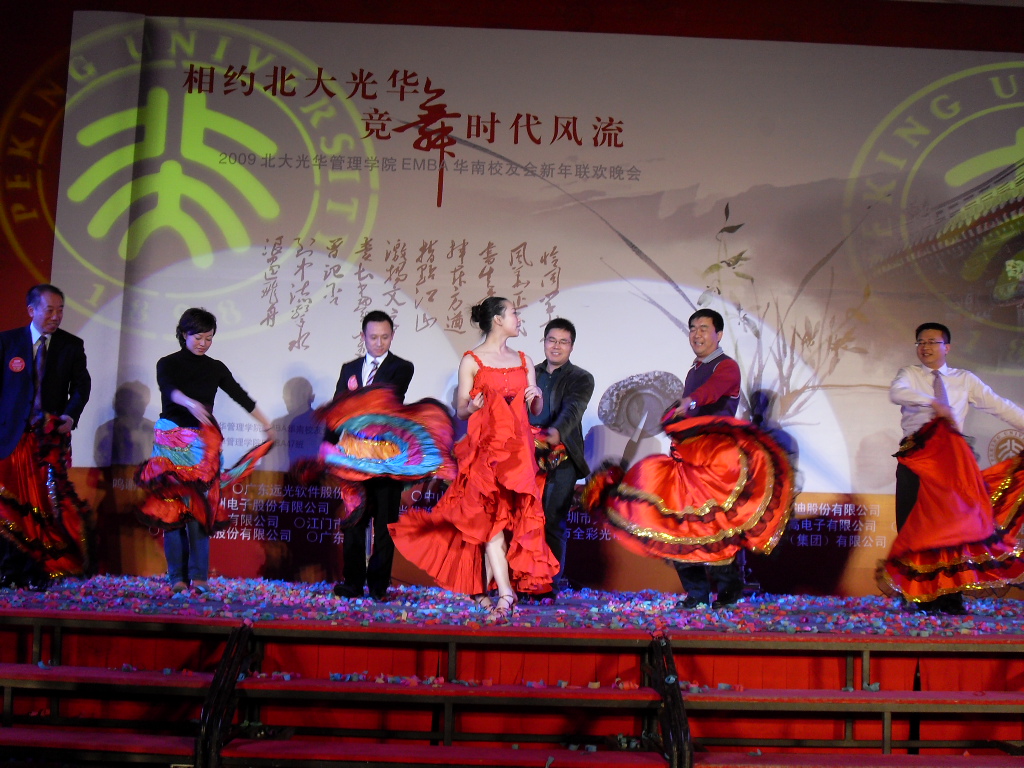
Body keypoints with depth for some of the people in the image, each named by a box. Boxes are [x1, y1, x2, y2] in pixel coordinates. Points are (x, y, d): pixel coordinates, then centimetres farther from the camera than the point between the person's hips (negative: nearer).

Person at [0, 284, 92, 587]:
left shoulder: (72, 345, 7)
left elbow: (81, 384, 4)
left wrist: (71, 415, -13)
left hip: (52, 434, 0)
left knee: (50, 503, -5)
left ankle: (39, 571, -1)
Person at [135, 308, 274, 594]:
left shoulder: (216, 368, 11)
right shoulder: (168, 364, 2)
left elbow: (241, 397, 15)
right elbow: (168, 388, -20)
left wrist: (267, 425, 14)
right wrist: (190, 403, -40)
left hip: (203, 444, 2)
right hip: (171, 439, -2)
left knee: (201, 507, -4)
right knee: (173, 506, -5)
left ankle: (199, 576, -1)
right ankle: (177, 577, 0)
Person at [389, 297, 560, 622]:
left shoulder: (524, 361, 16)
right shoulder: (471, 360, 2)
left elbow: (536, 411, 17)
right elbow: (460, 410, 2)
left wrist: (536, 397, -4)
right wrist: (471, 405, -19)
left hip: (518, 449, 5)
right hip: (484, 446, -5)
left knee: (511, 517, 0)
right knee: (491, 519, -13)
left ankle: (484, 588, 11)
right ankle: (505, 593, -15)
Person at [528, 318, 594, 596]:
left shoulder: (581, 379, 6)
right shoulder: (530, 373, 19)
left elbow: (572, 409, -13)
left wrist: (557, 431, -32)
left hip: (560, 460, -3)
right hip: (528, 457, 3)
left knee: (552, 523, -7)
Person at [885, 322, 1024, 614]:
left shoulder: (965, 380, 14)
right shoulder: (909, 374, 8)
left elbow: (1000, 406, 7)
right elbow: (896, 393, -15)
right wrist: (934, 402, -27)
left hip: (952, 457, 1)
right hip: (915, 457, -1)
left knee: (953, 522, -3)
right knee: (913, 524, -4)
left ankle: (950, 595, 0)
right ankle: (919, 593, 1)